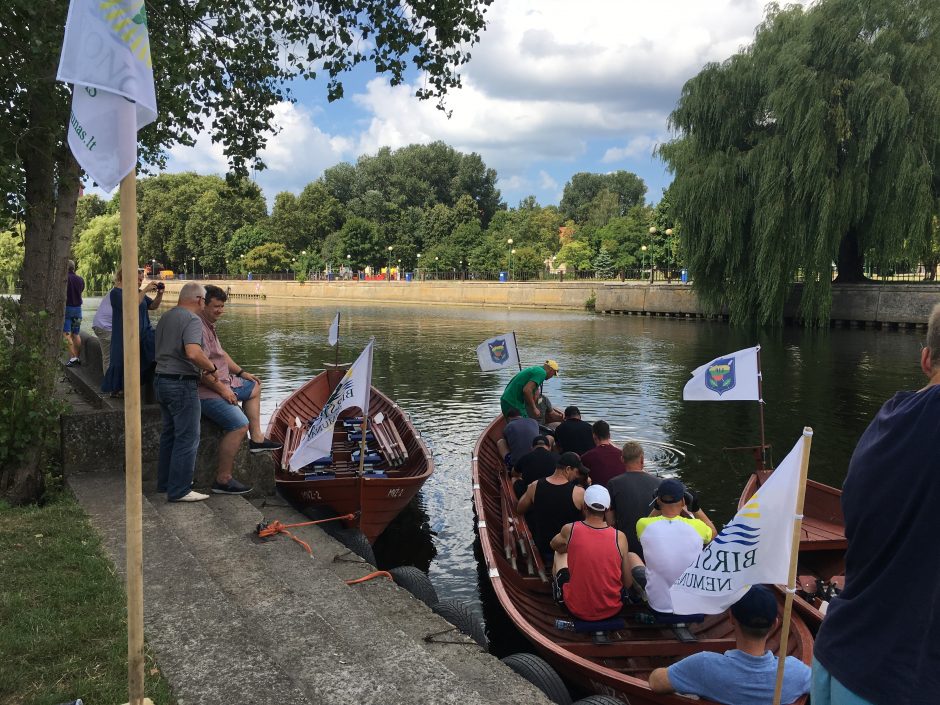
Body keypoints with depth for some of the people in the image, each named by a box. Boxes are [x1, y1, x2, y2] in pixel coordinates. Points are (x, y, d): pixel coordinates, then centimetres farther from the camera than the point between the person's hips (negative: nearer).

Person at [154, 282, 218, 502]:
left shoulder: (165, 317, 14)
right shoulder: (192, 319, -15)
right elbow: (193, 352, -31)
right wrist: (211, 368, -14)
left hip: (162, 379, 9)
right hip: (182, 384, -9)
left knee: (169, 433, 20)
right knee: (187, 438, -2)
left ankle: (165, 482, 29)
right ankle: (179, 490, 1)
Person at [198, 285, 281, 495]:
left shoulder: (209, 325, 13)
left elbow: (221, 353, 26)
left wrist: (241, 372, 20)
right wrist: (222, 389, -21)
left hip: (222, 383, 11)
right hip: (206, 391, -11)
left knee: (254, 387, 28)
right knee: (240, 424, -24)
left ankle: (256, 439, 25)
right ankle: (223, 480, -17)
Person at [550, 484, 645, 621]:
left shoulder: (569, 530, -13)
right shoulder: (619, 537, -13)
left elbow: (554, 545, 13)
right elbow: (628, 584, -5)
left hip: (577, 609, 0)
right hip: (612, 610, 0)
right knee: (632, 556, 21)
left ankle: (558, 593, 43)